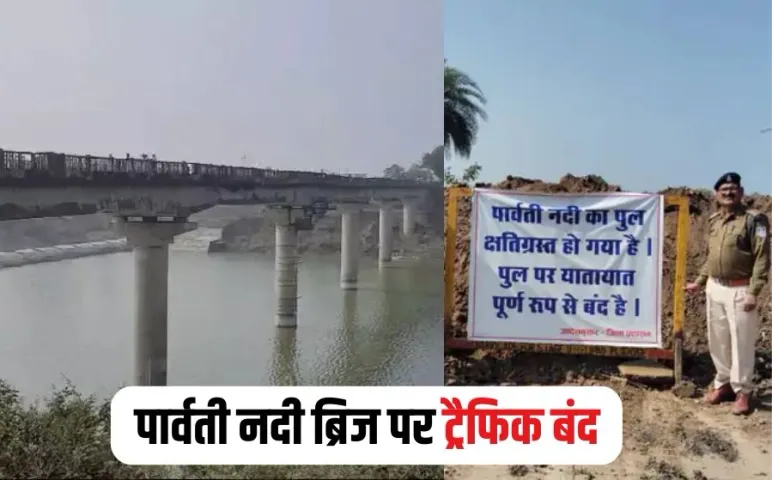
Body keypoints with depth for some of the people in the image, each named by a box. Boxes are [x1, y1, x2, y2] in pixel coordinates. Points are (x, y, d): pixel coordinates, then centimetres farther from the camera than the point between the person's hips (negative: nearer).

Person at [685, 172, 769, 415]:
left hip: (739, 290, -6)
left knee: (741, 342, -1)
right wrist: (699, 282, 19)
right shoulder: (714, 220, 11)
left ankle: (743, 391, 10)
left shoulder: (754, 219, -9)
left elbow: (762, 258, -14)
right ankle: (723, 384, 27)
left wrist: (753, 292, -19)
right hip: (715, 288, 7)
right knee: (717, 340, 13)